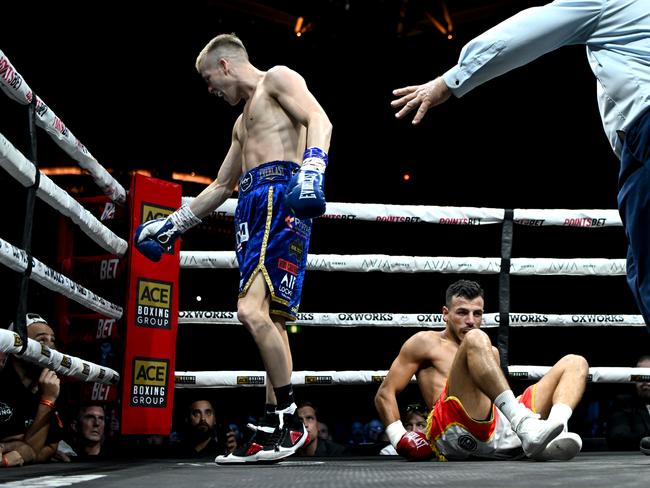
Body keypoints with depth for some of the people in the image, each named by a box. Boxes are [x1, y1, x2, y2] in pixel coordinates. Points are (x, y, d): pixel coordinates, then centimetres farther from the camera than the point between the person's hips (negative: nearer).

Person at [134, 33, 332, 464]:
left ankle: (289, 421, -16)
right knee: (269, 318, 2)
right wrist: (173, 225, 36)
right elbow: (221, 187, 37)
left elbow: (319, 120, -11)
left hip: (281, 196, -9)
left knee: (252, 310, -22)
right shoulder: (243, 123, 33)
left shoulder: (279, 79, 7)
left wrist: (312, 168, -30)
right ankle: (273, 432, -1)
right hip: (252, 204, 9)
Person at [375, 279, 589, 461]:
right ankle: (527, 428, -46)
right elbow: (385, 393, 12)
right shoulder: (425, 343, 20)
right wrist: (399, 438, -4)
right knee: (475, 339, -26)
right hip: (456, 430, -6)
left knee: (575, 363, 2)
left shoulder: (491, 353, 37)